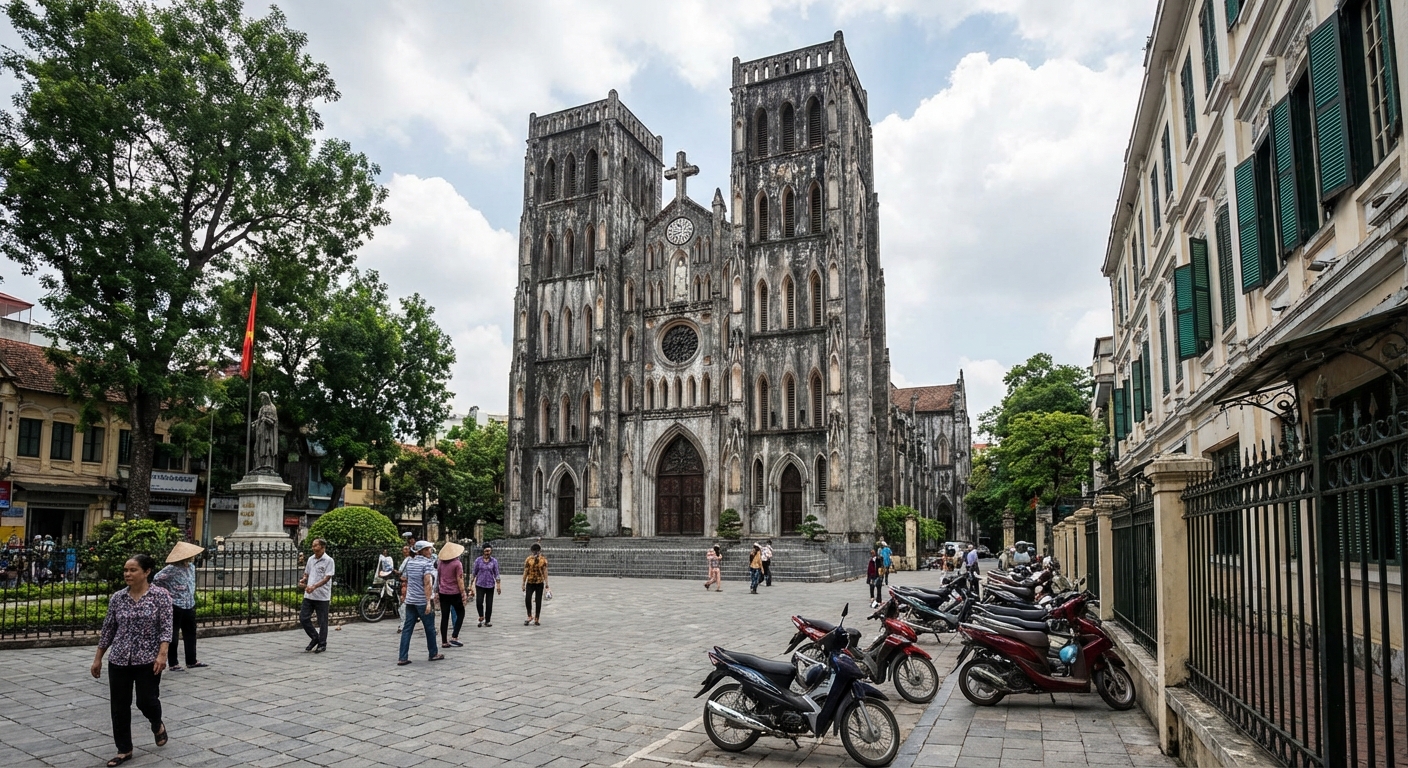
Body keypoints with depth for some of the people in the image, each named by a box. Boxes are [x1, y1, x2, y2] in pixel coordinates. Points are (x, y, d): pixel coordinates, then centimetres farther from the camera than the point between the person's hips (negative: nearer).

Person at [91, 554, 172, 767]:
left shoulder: (161, 595, -9)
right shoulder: (117, 597, 3)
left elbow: (166, 628, -13)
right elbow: (108, 629, 11)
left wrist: (162, 655, -23)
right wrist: (97, 658, 11)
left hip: (148, 660, -4)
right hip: (119, 660, 4)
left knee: (146, 701, -2)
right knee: (119, 706, 6)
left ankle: (158, 725, 31)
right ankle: (124, 750, 19)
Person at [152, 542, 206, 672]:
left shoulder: (191, 567, 7)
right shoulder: (172, 569, -16)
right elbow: (156, 580, -16)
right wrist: (166, 594, -11)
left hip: (189, 606, 8)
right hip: (175, 606, -8)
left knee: (191, 633, 14)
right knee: (173, 636, 4)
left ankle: (191, 661, 23)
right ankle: (173, 663, 14)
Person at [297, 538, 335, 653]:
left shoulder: (328, 560, -10)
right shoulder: (310, 559, 10)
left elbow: (327, 578, -16)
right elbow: (307, 574, 20)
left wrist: (314, 587, -27)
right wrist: (303, 580, -3)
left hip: (322, 596, -6)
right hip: (309, 595, 6)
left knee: (322, 622, 2)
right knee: (303, 618, 5)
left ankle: (322, 644, 15)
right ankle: (314, 638, 24)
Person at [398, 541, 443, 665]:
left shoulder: (410, 563, 10)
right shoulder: (427, 563, -12)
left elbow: (406, 581, 18)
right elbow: (427, 583, -21)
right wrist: (429, 602, -25)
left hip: (410, 600, 6)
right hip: (423, 601, -6)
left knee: (407, 628, 4)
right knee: (429, 628, 8)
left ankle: (402, 658, 0)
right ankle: (434, 654, 20)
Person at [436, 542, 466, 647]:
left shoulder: (441, 563, 5)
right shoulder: (457, 563, -10)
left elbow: (438, 578, 12)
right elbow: (460, 580, -13)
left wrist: (437, 591, 21)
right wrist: (463, 593, -9)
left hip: (443, 593, 5)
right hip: (454, 593, -5)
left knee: (444, 616, 8)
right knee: (460, 614, 10)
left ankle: (444, 641, 10)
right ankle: (454, 637, -1)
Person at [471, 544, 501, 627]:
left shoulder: (494, 561, 1)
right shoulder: (478, 560, 2)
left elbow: (496, 574, 2)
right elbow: (474, 573, 8)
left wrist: (498, 585, -3)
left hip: (490, 585, 0)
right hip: (480, 585, 0)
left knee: (489, 604, 3)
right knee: (479, 602, -13)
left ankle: (487, 621, 17)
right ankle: (481, 617, 10)